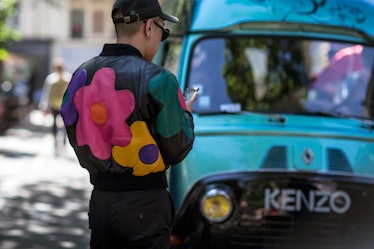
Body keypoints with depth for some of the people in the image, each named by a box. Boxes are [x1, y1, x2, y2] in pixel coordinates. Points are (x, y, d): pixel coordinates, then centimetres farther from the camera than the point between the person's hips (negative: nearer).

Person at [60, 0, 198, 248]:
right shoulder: (157, 79, -15)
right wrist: (186, 114, 10)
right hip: (144, 204, -5)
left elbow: (78, 141, 11)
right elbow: (177, 151, -8)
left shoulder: (82, 76, 3)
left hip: (100, 199, 6)